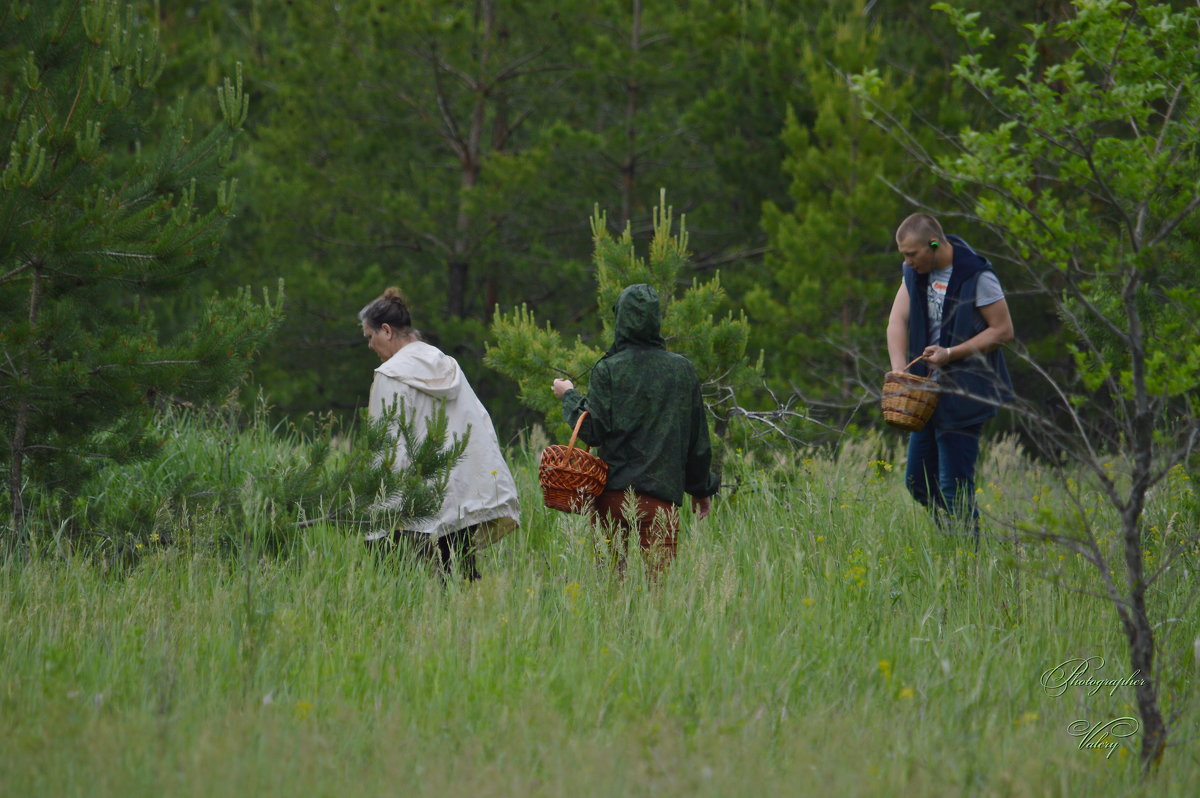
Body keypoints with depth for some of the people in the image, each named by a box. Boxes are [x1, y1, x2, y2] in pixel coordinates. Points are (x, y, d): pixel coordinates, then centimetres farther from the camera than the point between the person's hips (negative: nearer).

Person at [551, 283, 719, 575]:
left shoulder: (608, 371, -4)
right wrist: (702, 489, 23)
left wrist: (569, 396, 10)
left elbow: (593, 431, -7)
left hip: (613, 492, -1)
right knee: (660, 576, -3)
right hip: (662, 494, 1)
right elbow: (698, 439, 11)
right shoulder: (683, 370, 6)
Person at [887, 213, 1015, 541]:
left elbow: (1003, 330, -13)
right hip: (930, 392, 8)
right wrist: (899, 372, -12)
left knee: (954, 488, -8)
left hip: (965, 395, -8)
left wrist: (950, 354, -19)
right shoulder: (916, 272, 6)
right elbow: (898, 320, 3)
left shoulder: (977, 276, -16)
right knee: (918, 481, 13)